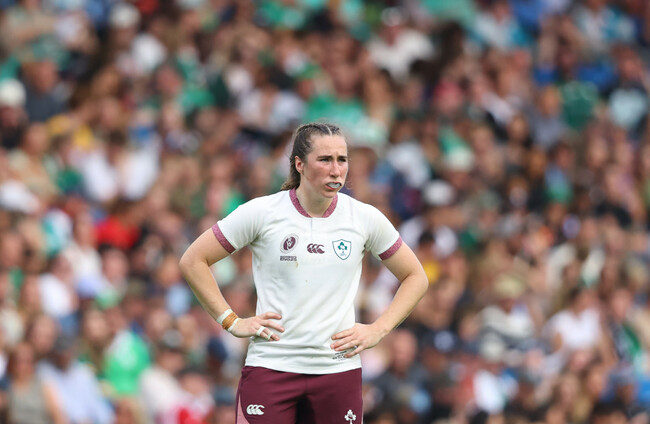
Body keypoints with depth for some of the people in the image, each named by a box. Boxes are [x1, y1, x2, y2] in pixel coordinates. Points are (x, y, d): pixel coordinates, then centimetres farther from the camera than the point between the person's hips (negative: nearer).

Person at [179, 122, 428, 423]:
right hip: (270, 368, -2)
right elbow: (192, 261, 4)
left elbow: (415, 278, 16)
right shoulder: (261, 213, -3)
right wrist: (231, 322, -1)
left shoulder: (365, 218, 4)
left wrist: (378, 330, 4)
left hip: (339, 372, 2)